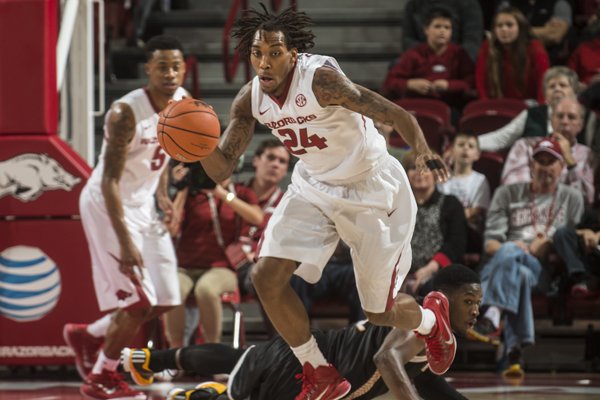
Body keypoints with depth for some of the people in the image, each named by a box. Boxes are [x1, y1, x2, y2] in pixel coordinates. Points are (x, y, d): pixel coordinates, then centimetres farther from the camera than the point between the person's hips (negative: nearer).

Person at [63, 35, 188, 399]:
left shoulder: (182, 102, -4)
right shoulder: (126, 113, -27)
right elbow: (109, 182, -27)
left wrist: (162, 194, 2)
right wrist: (125, 242, -31)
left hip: (142, 205, 8)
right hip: (108, 205, -8)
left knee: (165, 299, 8)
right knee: (139, 299, -11)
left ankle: (88, 336, 27)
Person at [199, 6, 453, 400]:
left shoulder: (320, 79, -30)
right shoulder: (250, 100, -10)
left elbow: (394, 113, -32)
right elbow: (222, 169, -6)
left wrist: (424, 151, -51)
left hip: (372, 189, -5)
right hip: (313, 187, 6)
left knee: (380, 312, 5)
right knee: (266, 276, -13)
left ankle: (431, 320, 43)